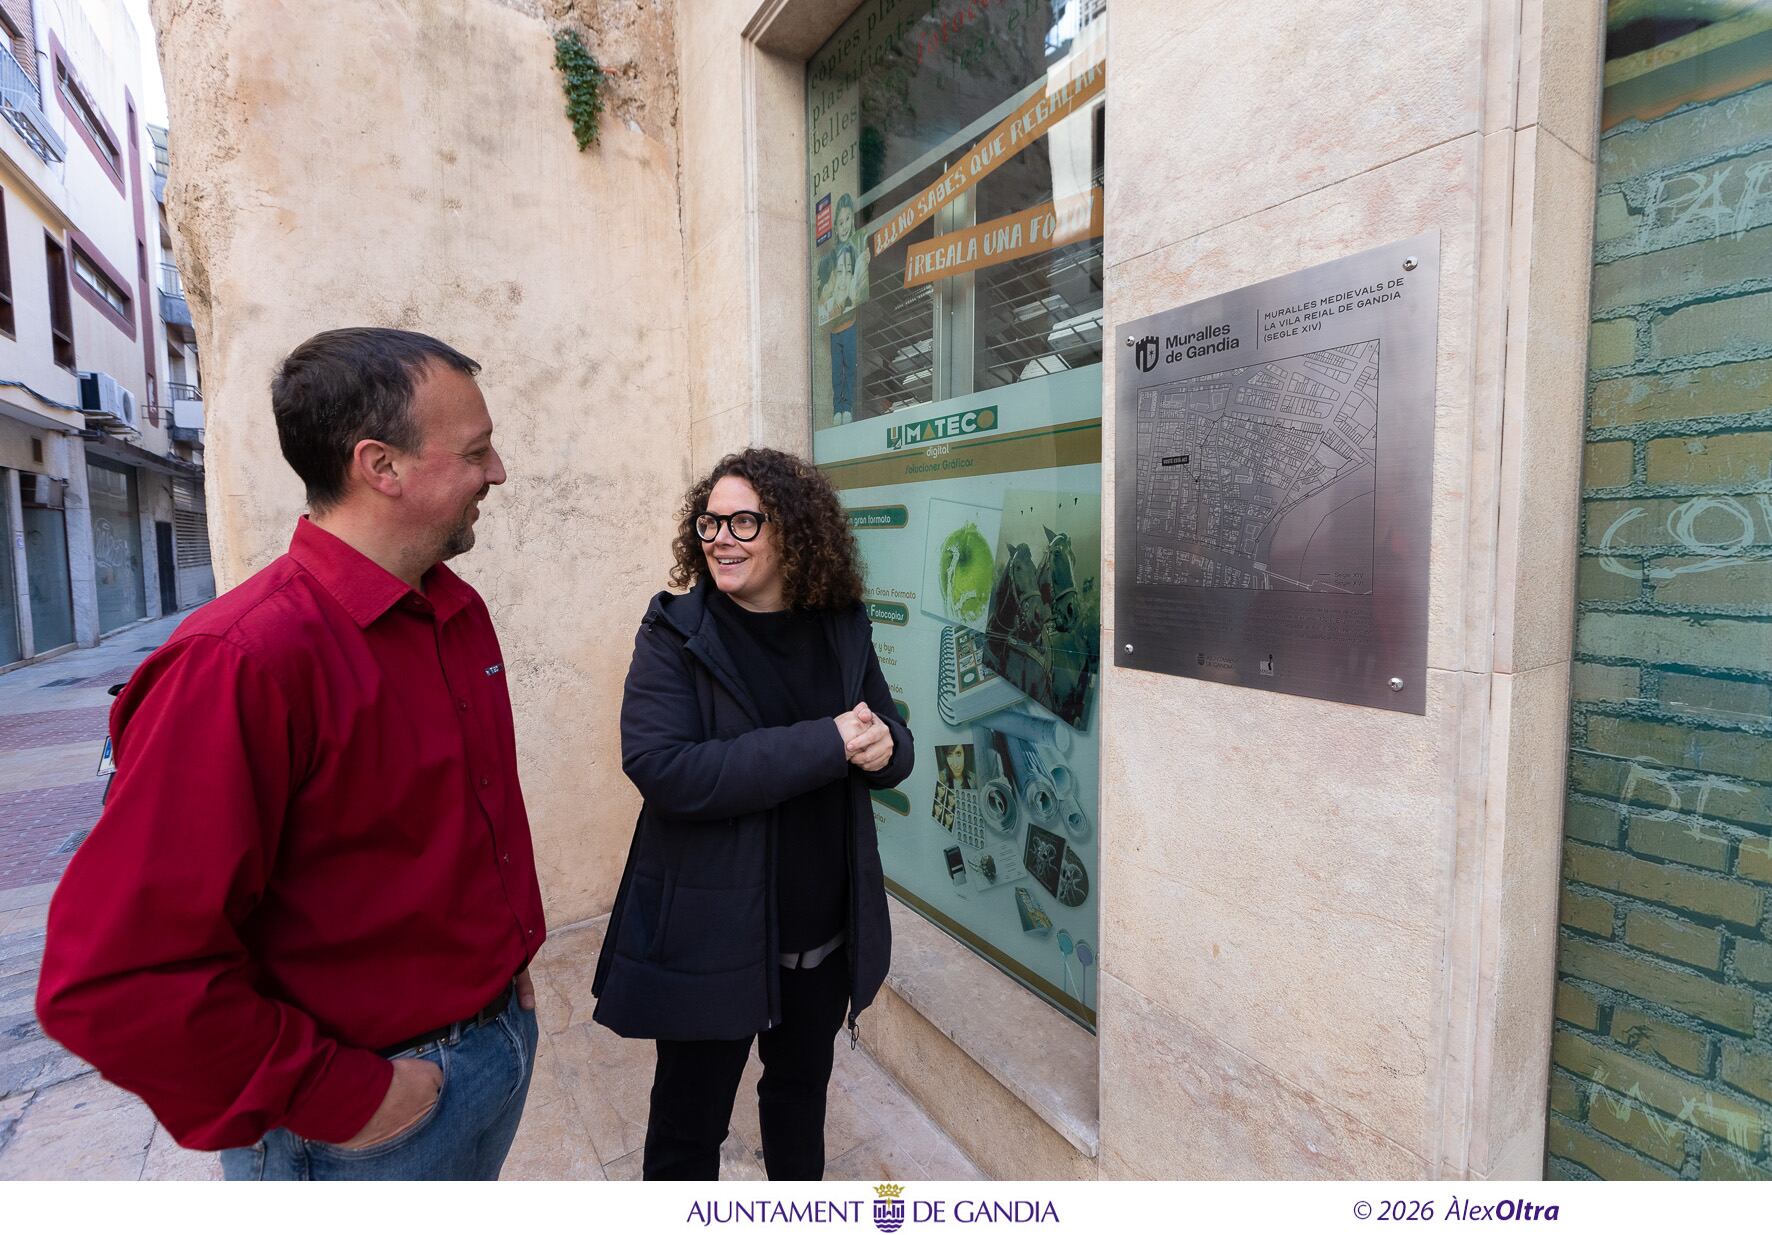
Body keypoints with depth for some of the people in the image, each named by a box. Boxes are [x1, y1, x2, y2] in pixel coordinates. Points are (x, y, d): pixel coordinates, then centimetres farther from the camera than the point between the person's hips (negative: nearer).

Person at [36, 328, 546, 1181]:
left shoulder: (461, 612, 0)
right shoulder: (241, 662, -26)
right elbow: (118, 982, -25)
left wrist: (514, 945, 10)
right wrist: (336, 1100, -17)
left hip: (503, 1036, 7)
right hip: (373, 1117, -7)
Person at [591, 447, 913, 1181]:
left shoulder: (843, 629, -2)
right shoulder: (674, 633, -13)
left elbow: (894, 748, 5)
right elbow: (661, 769, -26)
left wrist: (882, 746, -20)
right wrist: (824, 743, -29)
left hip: (824, 933, 4)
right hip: (709, 933, -4)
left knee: (802, 1091, 28)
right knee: (690, 1122, 18)